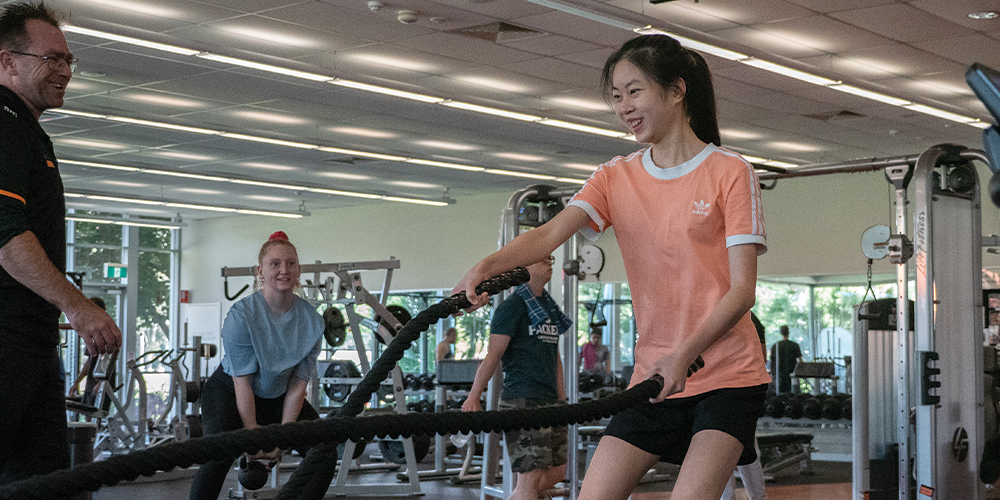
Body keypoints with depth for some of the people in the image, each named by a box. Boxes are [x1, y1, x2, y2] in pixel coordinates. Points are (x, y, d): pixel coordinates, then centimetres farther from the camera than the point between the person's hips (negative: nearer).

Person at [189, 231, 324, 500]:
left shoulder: (312, 320, -12)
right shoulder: (241, 316, -24)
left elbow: (297, 385, -11)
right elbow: (242, 385, -22)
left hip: (277, 396, 5)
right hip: (229, 391, -5)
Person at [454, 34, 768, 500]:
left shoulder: (730, 172, -4)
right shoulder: (615, 177, 8)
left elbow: (742, 290, -10)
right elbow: (552, 231, -10)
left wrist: (684, 355, -24)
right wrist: (487, 265, -30)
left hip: (727, 374, -4)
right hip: (652, 376, 4)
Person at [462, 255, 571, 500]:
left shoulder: (550, 307, 18)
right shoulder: (512, 306, -6)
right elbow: (493, 356, -11)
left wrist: (562, 398, 19)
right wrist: (473, 398, -14)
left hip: (550, 400, 8)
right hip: (521, 400, -8)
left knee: (557, 471, 9)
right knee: (531, 473, -11)